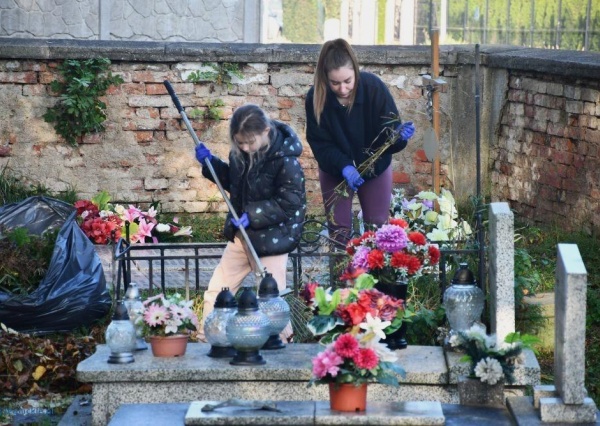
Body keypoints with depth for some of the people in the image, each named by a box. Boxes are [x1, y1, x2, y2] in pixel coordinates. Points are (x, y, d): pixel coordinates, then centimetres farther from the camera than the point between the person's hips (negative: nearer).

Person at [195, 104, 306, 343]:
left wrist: (253, 215, -27)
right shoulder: (240, 152, -1)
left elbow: (289, 203, -21)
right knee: (216, 290, 10)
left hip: (272, 238, -7)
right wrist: (210, 163, 2)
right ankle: (205, 339, 20)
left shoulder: (285, 160, -22)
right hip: (242, 234, 7)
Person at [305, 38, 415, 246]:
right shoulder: (316, 98, -26)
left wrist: (399, 135, -45)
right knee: (339, 231, 4)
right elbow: (320, 143, -20)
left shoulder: (374, 87, -27)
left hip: (375, 168, 0)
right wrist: (343, 166, -36)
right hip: (335, 171, 0)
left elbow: (388, 132, -21)